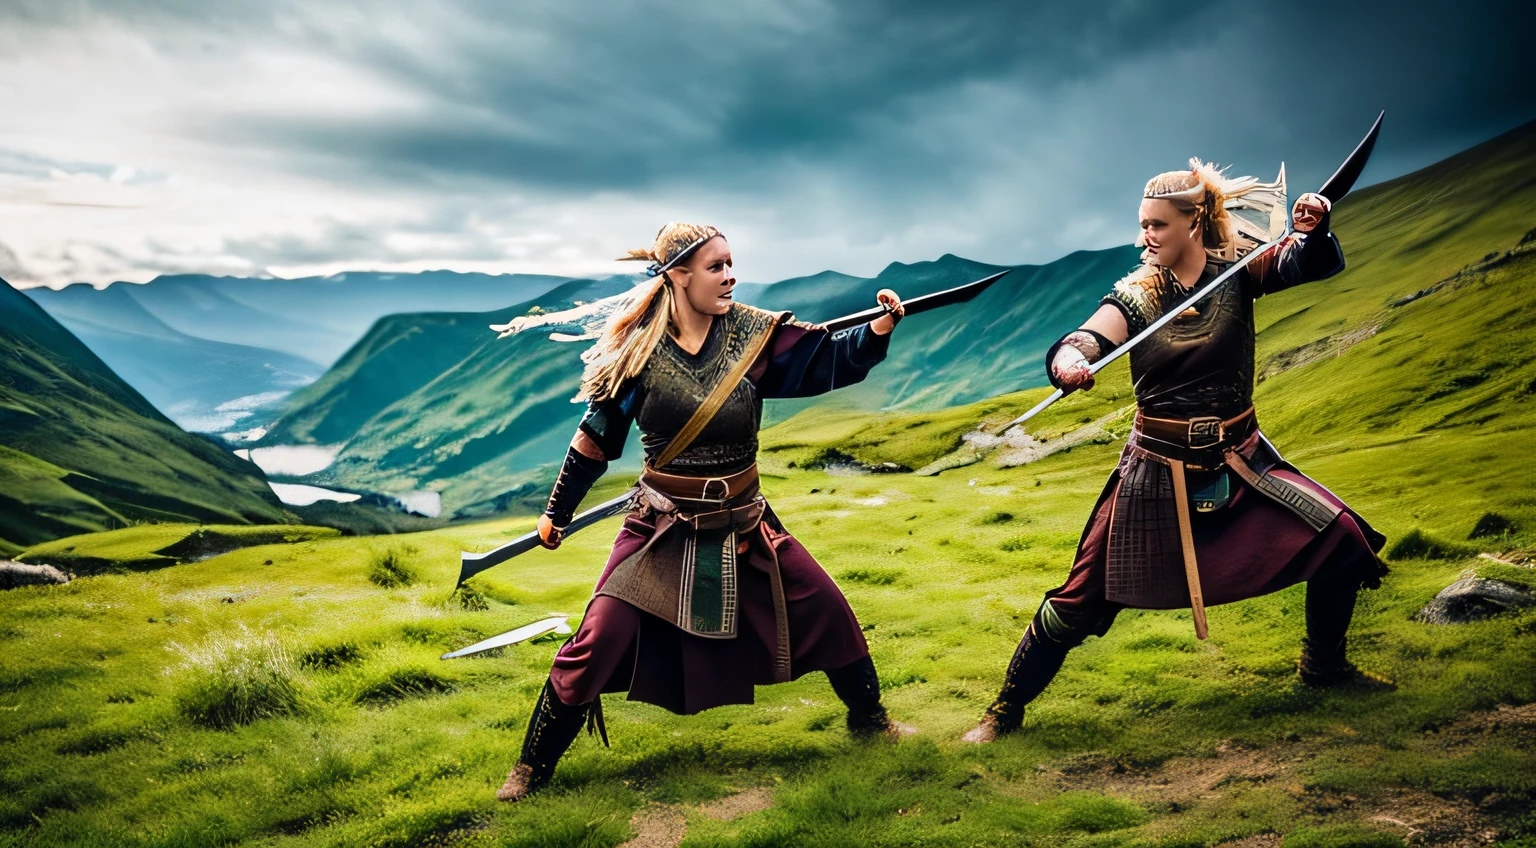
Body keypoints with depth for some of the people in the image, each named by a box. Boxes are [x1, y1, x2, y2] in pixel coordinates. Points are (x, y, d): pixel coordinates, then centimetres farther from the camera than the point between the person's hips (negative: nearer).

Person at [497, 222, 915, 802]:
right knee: (599, 642, -10)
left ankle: (868, 719, 31)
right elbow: (595, 438, 0)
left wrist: (879, 329, -28)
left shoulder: (753, 335, -6)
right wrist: (557, 513, 8)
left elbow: (829, 361, -9)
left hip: (744, 526, 3)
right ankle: (532, 767, 10)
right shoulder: (638, 349, -11)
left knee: (827, 611, 5)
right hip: (661, 531, -3)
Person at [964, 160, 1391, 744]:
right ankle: (1006, 710, 15)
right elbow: (1076, 346, -23)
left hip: (1240, 465, 2)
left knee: (1343, 539, -7)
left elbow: (1315, 263, -15)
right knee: (1080, 602, -2)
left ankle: (1323, 664, 21)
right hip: (1157, 474, -2)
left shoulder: (1234, 271, -3)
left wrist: (1312, 229, -38)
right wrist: (1069, 364, -47)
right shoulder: (1135, 296, -7)